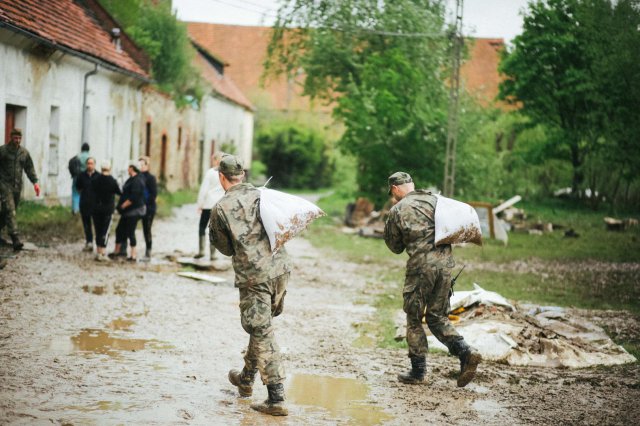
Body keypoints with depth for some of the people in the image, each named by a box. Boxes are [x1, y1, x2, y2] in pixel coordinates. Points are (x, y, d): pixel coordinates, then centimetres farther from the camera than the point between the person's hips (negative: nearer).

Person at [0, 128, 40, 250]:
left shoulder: (24, 152, 11)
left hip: (17, 186, 5)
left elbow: (30, 168, 14)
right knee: (10, 211, -14)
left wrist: (35, 182, 3)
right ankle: (15, 239, -22)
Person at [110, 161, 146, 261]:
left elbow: (133, 198, -24)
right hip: (127, 211, 10)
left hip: (134, 211, -10)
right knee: (119, 229, 16)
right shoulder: (132, 180, 14)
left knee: (130, 232, -5)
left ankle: (133, 255, 0)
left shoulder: (137, 181, -18)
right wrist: (122, 205, 13)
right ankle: (117, 251, 28)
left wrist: (123, 205, -16)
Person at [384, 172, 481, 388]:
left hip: (420, 266, -4)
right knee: (438, 317, 15)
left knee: (414, 319, 10)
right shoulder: (434, 200, 10)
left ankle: (417, 372, 12)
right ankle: (465, 352, -4)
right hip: (445, 263, 5)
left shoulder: (397, 210, 0)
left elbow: (395, 247, 9)